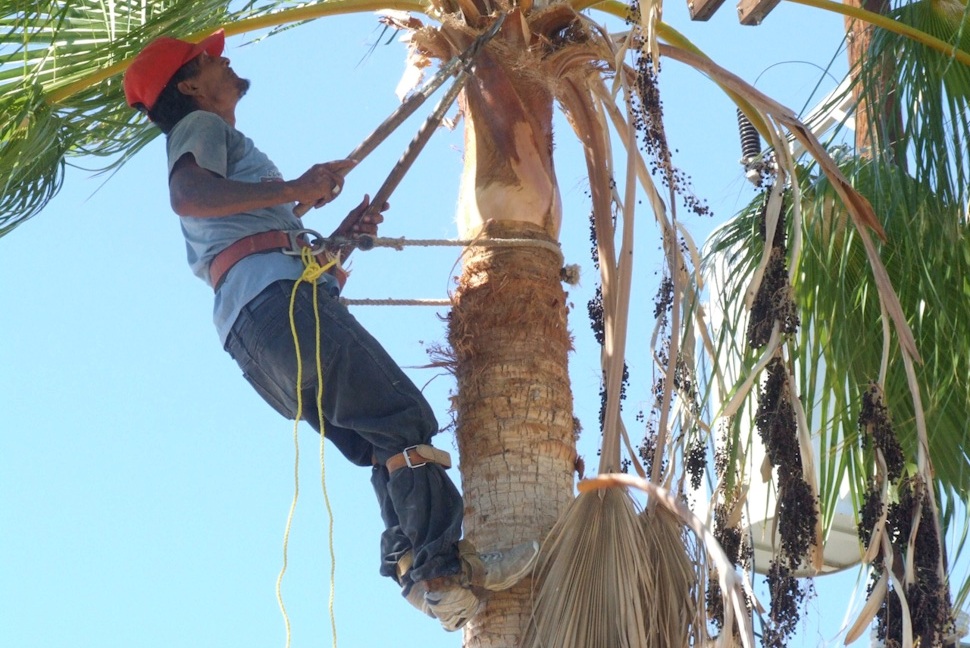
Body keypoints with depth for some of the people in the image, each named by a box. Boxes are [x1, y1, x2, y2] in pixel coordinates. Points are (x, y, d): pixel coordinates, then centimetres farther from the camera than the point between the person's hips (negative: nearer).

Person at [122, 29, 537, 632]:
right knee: (405, 420, -17)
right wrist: (293, 189, -18)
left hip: (249, 333, 9)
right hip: (279, 297, -9)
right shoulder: (201, 125, 11)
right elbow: (187, 195, -15)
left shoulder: (212, 143, 38)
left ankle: (413, 559, -11)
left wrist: (341, 236, 27)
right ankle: (440, 565, -26)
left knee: (393, 449, 4)